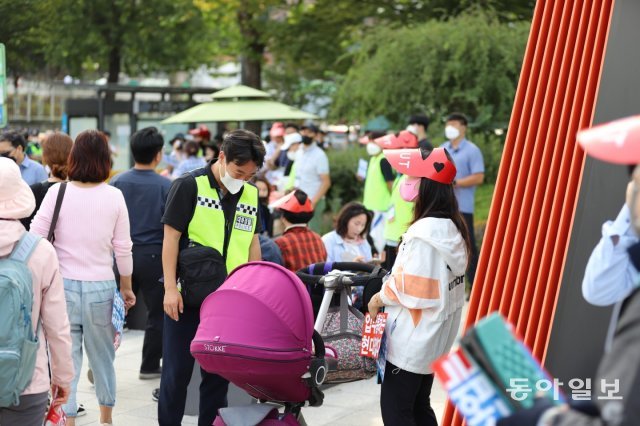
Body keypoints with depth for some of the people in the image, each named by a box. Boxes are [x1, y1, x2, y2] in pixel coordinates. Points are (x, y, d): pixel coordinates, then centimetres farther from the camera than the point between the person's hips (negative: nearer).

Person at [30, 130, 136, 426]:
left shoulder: (57, 192, -6)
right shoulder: (114, 196, -4)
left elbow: (35, 236, -7)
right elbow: (122, 248, 0)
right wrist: (126, 286, 13)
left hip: (63, 283, -1)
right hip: (101, 286, 1)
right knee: (102, 355, 18)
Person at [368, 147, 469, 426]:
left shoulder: (424, 231, -23)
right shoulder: (454, 227, 6)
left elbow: (411, 287, -24)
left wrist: (381, 297, -8)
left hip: (412, 339, -9)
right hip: (435, 337, 9)